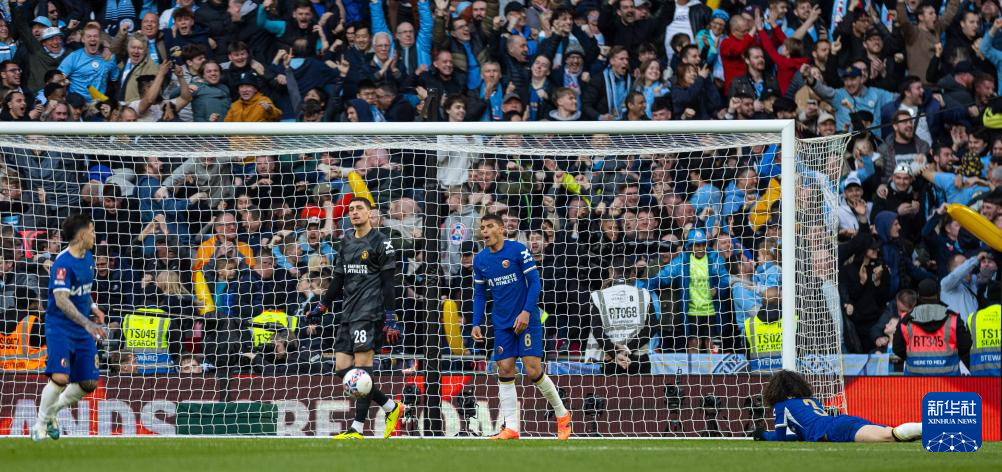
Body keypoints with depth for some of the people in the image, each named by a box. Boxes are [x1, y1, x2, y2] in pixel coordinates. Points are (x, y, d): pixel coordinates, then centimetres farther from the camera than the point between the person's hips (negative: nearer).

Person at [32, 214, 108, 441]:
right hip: (60, 327, -8)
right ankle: (41, 423, -3)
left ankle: (52, 412, 25)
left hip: (82, 330, 8)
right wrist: (88, 323, -35)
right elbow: (61, 300, -27)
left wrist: (93, 307, 10)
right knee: (60, 378, -22)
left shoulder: (87, 258, 9)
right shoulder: (63, 263, -18)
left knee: (89, 383, 3)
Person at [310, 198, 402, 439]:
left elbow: (388, 283, -7)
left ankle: (357, 428, -13)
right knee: (342, 368, 1)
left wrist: (390, 318, -13)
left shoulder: (381, 243, -3)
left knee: (362, 367, -13)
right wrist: (322, 306, 17)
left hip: (369, 313, -8)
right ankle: (391, 407, 11)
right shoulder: (346, 242, 18)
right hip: (348, 314, 8)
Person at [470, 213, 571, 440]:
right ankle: (511, 428, -1)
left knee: (533, 370, -10)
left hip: (527, 320, -5)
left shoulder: (518, 250, -10)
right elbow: (480, 294, 14)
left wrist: (526, 312, -19)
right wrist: (476, 323, 4)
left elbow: (535, 283, -10)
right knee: (505, 371, -3)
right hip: (502, 324, 5)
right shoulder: (480, 260, 6)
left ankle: (562, 415, 9)